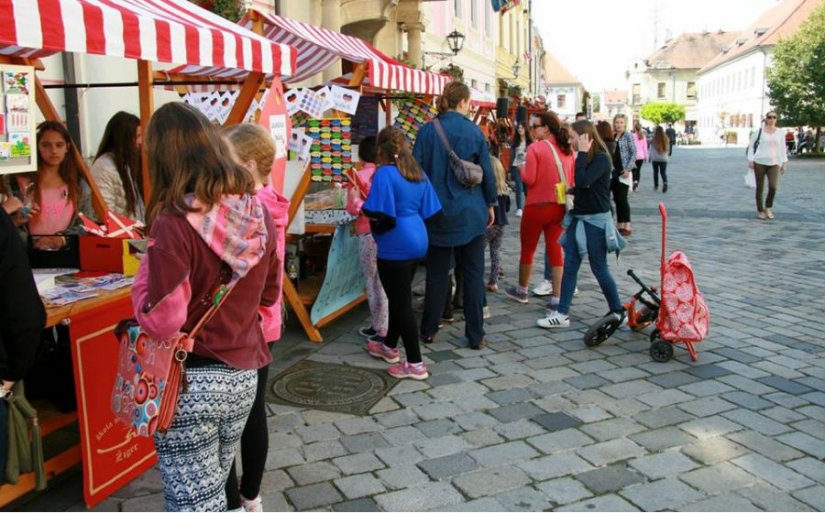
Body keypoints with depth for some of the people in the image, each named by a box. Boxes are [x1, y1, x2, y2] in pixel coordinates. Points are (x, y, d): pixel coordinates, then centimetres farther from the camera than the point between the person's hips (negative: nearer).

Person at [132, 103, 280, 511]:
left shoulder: (174, 223, -20)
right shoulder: (257, 212, -1)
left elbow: (160, 322, -20)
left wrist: (144, 273, -6)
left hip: (190, 384, -6)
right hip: (244, 376, 6)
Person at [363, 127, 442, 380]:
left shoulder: (384, 174, -16)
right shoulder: (419, 174, 8)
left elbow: (379, 214, -22)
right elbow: (428, 211, 9)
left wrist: (364, 208, -2)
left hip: (394, 248, -8)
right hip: (416, 242, 8)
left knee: (402, 303, -1)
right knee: (399, 297, 21)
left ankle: (415, 364, 3)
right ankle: (390, 347, 38)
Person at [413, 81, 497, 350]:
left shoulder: (427, 130, -3)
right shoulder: (474, 132, -5)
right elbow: (487, 171, -1)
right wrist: (491, 204, 12)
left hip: (438, 213, 1)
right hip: (471, 214, -1)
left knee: (436, 273, 12)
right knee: (473, 274, 6)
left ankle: (429, 330, 21)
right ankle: (475, 335, 11)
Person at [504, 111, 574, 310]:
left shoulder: (535, 148, -12)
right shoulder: (567, 149, 5)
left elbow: (529, 180, -14)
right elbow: (571, 180, 8)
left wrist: (521, 169, 4)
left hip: (538, 206, -4)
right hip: (560, 206, 5)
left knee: (527, 249, 14)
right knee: (555, 250, 8)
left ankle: (521, 290, 31)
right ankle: (558, 297, 6)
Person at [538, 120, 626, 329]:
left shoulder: (601, 158, -14)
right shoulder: (585, 158, 11)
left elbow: (583, 181, -27)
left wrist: (582, 153, -20)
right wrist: (572, 191, -2)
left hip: (596, 221, -8)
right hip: (578, 218, 8)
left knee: (599, 269, 2)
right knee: (570, 266, 4)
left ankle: (618, 311, 19)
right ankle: (562, 313, 6)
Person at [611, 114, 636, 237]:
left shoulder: (628, 136, -4)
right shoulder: (612, 136, 12)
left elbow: (634, 153, -8)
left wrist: (628, 169, -16)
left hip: (623, 172, -6)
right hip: (613, 171, 6)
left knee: (622, 199, -7)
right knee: (616, 199, 8)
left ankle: (626, 226, -1)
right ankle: (619, 225, 15)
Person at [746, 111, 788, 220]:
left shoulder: (779, 133, 8)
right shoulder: (760, 131, 1)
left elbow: (783, 149, 13)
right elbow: (751, 145, 4)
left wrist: (784, 163, 9)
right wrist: (750, 160, -3)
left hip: (774, 163, 1)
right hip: (759, 162, -1)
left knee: (773, 186, -13)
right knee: (760, 187, 3)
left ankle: (768, 207, 10)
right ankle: (760, 210, 17)